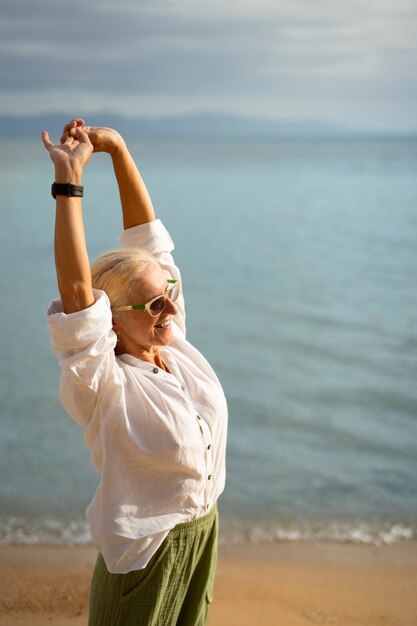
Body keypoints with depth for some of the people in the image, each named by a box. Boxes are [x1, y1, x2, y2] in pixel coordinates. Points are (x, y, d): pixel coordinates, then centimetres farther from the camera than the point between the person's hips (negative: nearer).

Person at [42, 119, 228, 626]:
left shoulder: (173, 342, -6)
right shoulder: (103, 384, -22)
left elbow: (146, 236, -6)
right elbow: (75, 289, -37)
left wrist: (118, 148, -10)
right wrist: (69, 180, -36)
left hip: (204, 530, 7)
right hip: (147, 555, -6)